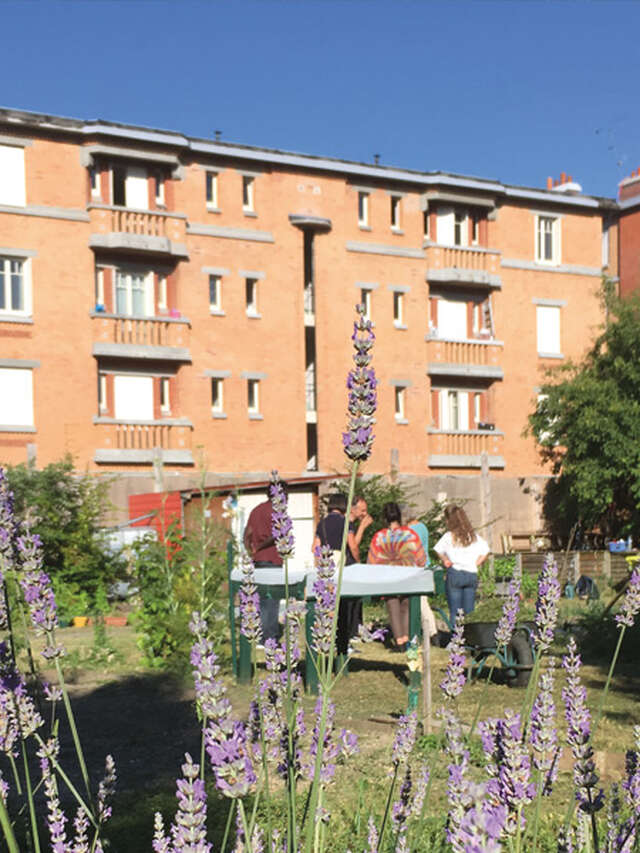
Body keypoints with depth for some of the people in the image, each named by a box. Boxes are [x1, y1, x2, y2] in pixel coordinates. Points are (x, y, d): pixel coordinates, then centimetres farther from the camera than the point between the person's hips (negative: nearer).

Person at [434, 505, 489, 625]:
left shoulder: (449, 536, -4)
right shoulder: (474, 536, 7)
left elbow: (438, 550, -12)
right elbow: (485, 552, 5)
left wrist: (445, 560, 2)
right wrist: (476, 564, 8)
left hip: (455, 574, -3)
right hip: (472, 575, 3)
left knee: (455, 612, 1)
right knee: (469, 612, 8)